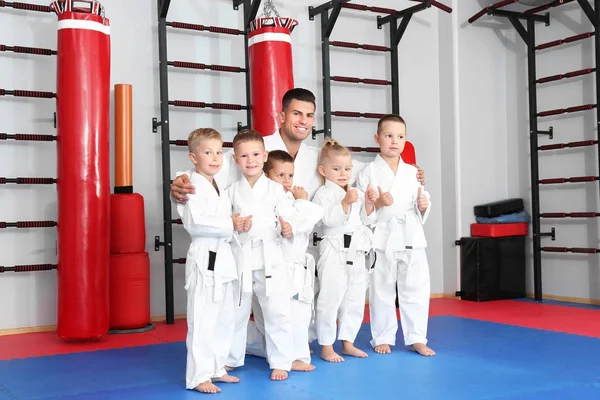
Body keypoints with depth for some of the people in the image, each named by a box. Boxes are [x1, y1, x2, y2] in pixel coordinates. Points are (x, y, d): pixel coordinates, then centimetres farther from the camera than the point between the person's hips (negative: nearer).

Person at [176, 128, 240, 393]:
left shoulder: (219, 188, 15)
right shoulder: (193, 187, -13)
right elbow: (195, 222, -25)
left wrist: (235, 225, 7)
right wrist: (230, 225, -20)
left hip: (224, 256, 9)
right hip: (204, 258, -9)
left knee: (224, 318, 16)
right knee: (203, 319, -5)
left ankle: (216, 369, 28)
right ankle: (198, 376, 5)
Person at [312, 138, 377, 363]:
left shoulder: (356, 192, 13)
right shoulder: (323, 194, -7)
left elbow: (367, 220, 14)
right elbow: (329, 219, -19)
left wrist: (368, 204, -3)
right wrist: (345, 203, -27)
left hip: (357, 251, 7)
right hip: (334, 252, -7)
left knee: (355, 300, 13)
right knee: (330, 299, -6)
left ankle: (347, 342, 25)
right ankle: (326, 347, 5)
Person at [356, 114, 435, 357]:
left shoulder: (412, 172, 8)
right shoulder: (369, 172, -2)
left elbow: (421, 204, 13)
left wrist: (423, 205, -8)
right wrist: (377, 204, -20)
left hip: (411, 237, 3)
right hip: (382, 238, -3)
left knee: (416, 288, 6)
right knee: (381, 291, 7)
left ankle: (416, 338, 19)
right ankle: (382, 338, 22)